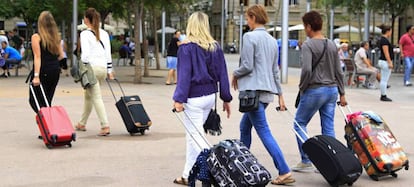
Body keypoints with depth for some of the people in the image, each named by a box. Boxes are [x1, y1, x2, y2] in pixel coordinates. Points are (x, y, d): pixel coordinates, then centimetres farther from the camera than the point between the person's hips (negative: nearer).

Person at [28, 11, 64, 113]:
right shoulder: (56, 37, 9)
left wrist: (36, 76, -17)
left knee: (34, 101, 0)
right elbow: (61, 55, 9)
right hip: (55, 71, 6)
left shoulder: (36, 37, -8)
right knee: (47, 102, 14)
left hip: (43, 71, -6)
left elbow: (37, 57, -14)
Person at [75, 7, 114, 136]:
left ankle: (105, 126, -17)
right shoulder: (104, 34, 12)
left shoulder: (85, 34, -6)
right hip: (103, 67, 7)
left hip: (92, 67, -7)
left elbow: (85, 54, -12)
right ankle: (82, 124, 30)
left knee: (96, 97, -7)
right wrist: (109, 71, 15)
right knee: (88, 95, 20)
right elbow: (108, 53, 12)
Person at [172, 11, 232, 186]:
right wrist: (226, 98, 12)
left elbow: (184, 75, -15)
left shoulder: (187, 48, -10)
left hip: (194, 98, -7)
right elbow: (222, 74, 8)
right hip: (210, 96, 7)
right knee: (193, 135, 18)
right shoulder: (216, 47, 6)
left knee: (195, 137, -1)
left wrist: (179, 99, -16)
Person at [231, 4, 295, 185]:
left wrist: (235, 74, 5)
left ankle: (285, 172, -12)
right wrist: (280, 94, 20)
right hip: (267, 91, 9)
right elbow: (275, 70, 17)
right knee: (244, 127, 21)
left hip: (254, 90, -8)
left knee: (264, 132, -7)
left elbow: (247, 66, -15)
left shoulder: (249, 37, -10)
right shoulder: (272, 40, 14)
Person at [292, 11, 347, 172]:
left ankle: (306, 161, 5)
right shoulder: (332, 45, 9)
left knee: (300, 123, 8)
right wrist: (342, 93, 16)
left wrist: (302, 88, -7)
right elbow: (339, 72, 11)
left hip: (314, 90, -6)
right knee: (328, 128, 9)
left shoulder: (308, 45, -11)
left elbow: (307, 70, -21)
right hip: (332, 90, 6)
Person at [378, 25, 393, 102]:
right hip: (385, 62, -10)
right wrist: (390, 62, -21)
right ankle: (383, 96, -2)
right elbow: (386, 52, -20)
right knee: (384, 80, -5)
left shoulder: (382, 39, 15)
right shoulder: (385, 40, -16)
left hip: (382, 61, 11)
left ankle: (383, 96, 16)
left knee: (383, 80, 12)